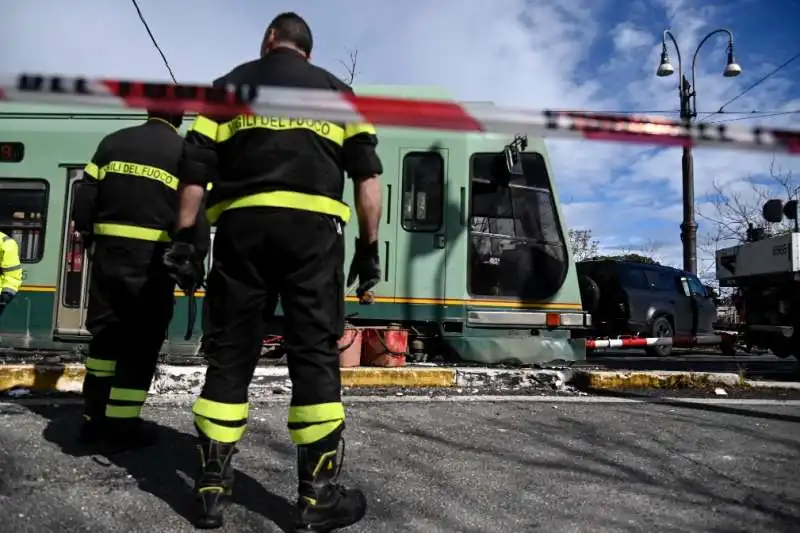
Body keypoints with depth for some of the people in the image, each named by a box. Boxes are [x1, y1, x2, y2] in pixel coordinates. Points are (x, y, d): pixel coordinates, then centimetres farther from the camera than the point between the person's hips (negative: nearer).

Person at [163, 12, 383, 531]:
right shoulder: (336, 89, 19)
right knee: (315, 355, -1)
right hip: (311, 226, -1)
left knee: (230, 355, 6)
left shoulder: (229, 86, 19)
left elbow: (195, 169, 8)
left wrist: (184, 240, 9)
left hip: (241, 226, 1)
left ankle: (212, 487, 11)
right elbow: (367, 175, 8)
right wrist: (369, 246, 8)